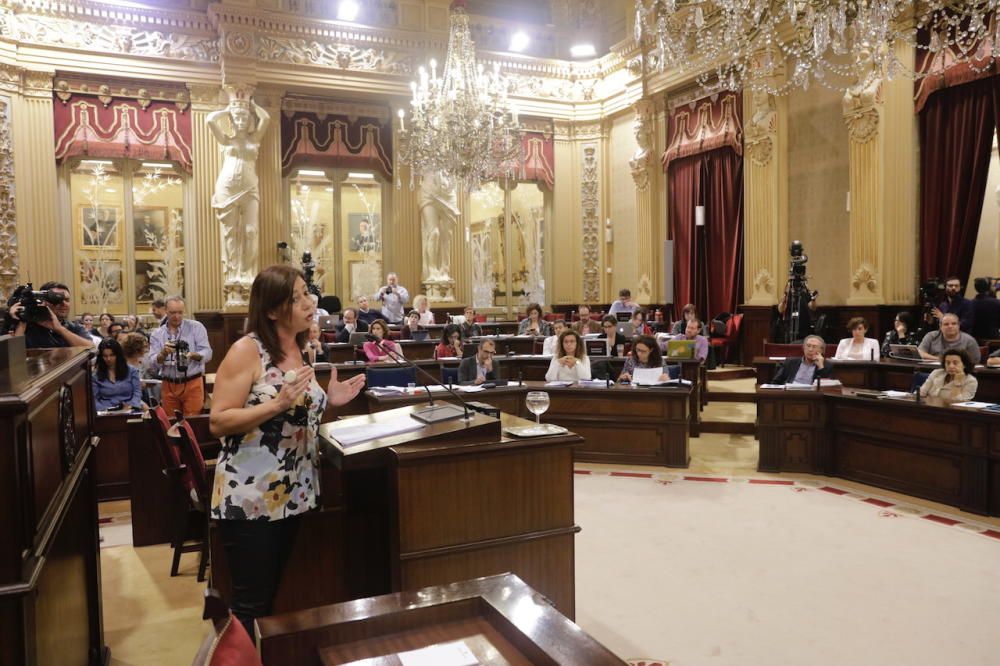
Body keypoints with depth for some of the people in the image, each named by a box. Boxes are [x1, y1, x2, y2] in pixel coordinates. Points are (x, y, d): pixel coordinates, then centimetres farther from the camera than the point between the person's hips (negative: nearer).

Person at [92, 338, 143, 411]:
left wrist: (131, 406, -14)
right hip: (106, 413, 0)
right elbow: (94, 399, 5)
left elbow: (137, 392, 5)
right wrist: (103, 410, -14)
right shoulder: (95, 375, 9)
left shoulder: (131, 370, 10)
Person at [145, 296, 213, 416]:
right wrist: (163, 353, -23)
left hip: (192, 384, -2)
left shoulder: (196, 327, 0)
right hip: (169, 385, 2)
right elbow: (151, 365, -3)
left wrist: (193, 355, -30)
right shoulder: (157, 334, 5)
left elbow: (207, 352, -10)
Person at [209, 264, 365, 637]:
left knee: (271, 596, 19)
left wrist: (327, 401, 0)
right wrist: (279, 403, -28)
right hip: (249, 498, -7)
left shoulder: (301, 349, 8)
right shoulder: (246, 350, -15)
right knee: (250, 605, 4)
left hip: (292, 494, 7)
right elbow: (218, 422, -18)